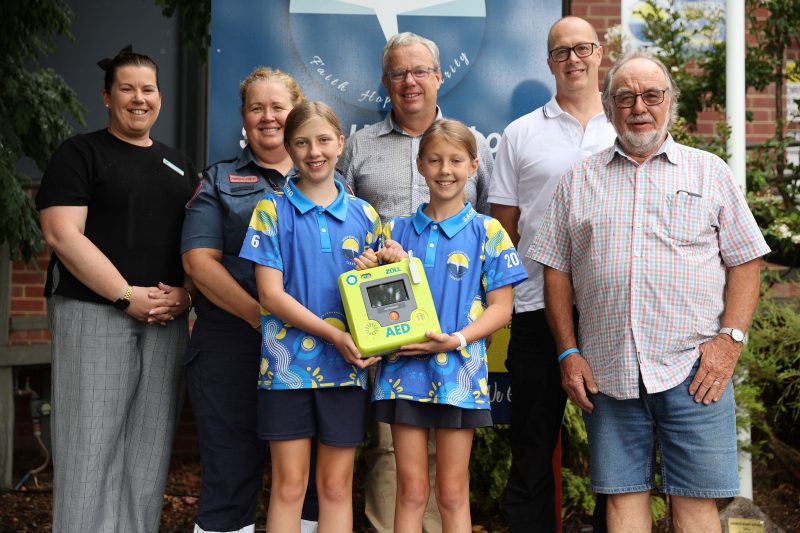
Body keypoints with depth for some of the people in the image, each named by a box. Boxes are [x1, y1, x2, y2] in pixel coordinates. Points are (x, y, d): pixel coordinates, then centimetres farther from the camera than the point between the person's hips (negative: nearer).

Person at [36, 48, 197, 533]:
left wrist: (186, 293, -2)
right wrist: (127, 296, -14)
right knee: (92, 444, -6)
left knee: (150, 445, 6)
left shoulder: (180, 166, 19)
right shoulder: (81, 153, 3)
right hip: (95, 311, -5)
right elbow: (62, 234, -8)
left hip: (167, 318, 5)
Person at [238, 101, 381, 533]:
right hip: (288, 363, -2)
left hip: (346, 367, 2)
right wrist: (335, 335, -16)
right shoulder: (272, 211, -1)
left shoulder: (363, 215, 7)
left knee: (336, 485, 8)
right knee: (289, 485, 3)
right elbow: (270, 294, -8)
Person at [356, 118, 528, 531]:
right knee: (411, 490, 7)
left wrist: (455, 340, -16)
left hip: (458, 371, -2)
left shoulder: (487, 232, 0)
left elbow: (500, 307, -3)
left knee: (452, 493, 8)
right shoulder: (397, 230, 8)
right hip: (404, 369, 2)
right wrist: (376, 270, -10)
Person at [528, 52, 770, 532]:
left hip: (692, 369, -1)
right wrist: (568, 353, 2)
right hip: (607, 371, 2)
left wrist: (730, 339, -6)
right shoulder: (579, 181, 13)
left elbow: (745, 262, 7)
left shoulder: (709, 171, 10)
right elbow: (557, 271, 11)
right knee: (624, 494, 6)